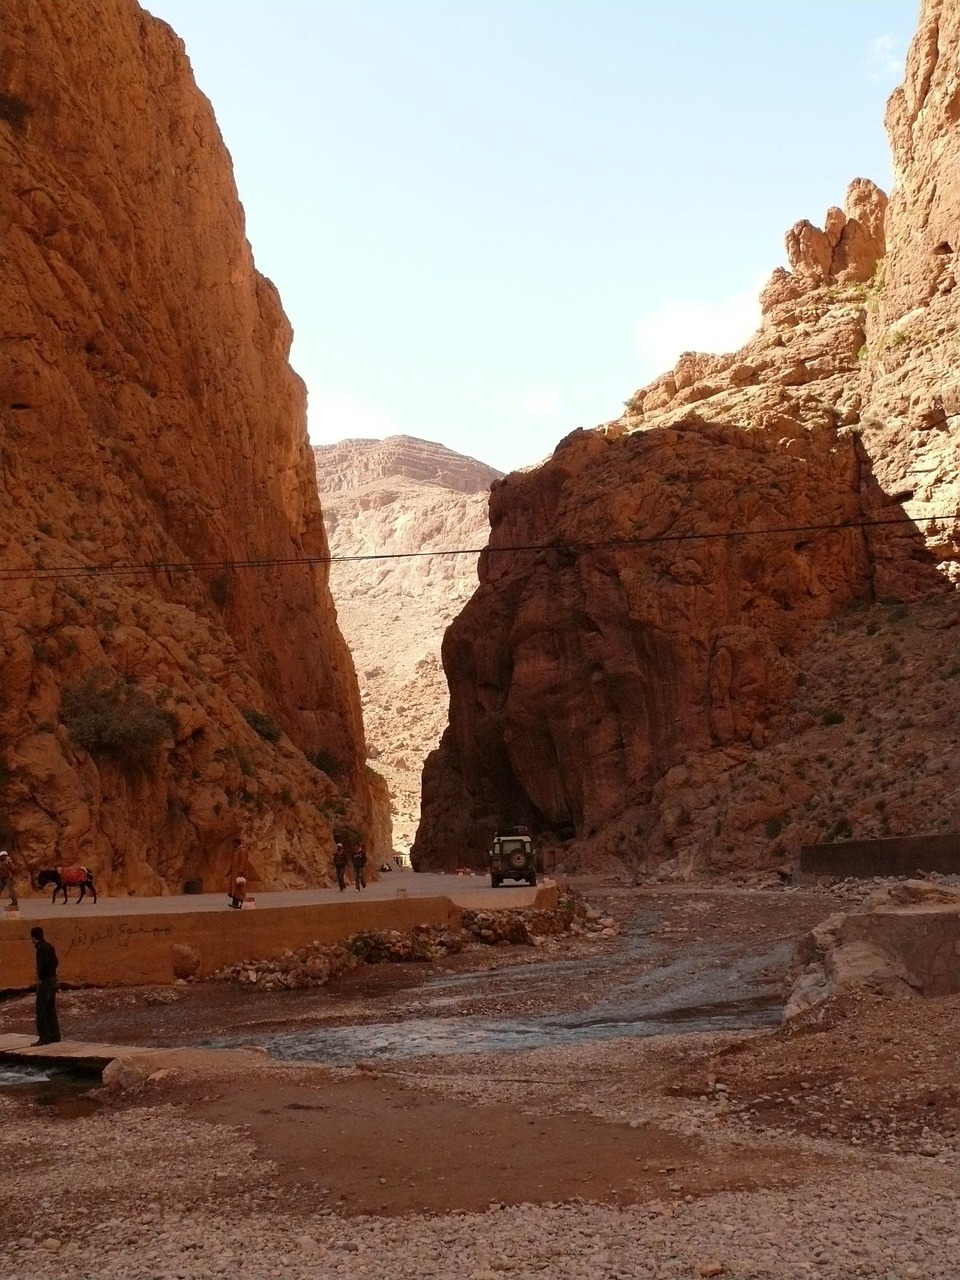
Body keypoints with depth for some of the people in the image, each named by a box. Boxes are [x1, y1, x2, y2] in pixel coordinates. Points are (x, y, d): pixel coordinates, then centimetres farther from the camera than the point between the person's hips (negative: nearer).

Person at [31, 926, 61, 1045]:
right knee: (51, 1009, 14)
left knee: (41, 1010, -5)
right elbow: (55, 962, 18)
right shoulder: (49, 946, 12)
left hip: (45, 981, -9)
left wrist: (40, 978, -14)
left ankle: (44, 1037, -6)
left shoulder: (41, 948, -16)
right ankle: (55, 1035, 17)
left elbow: (43, 964, -25)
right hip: (53, 979, 9)